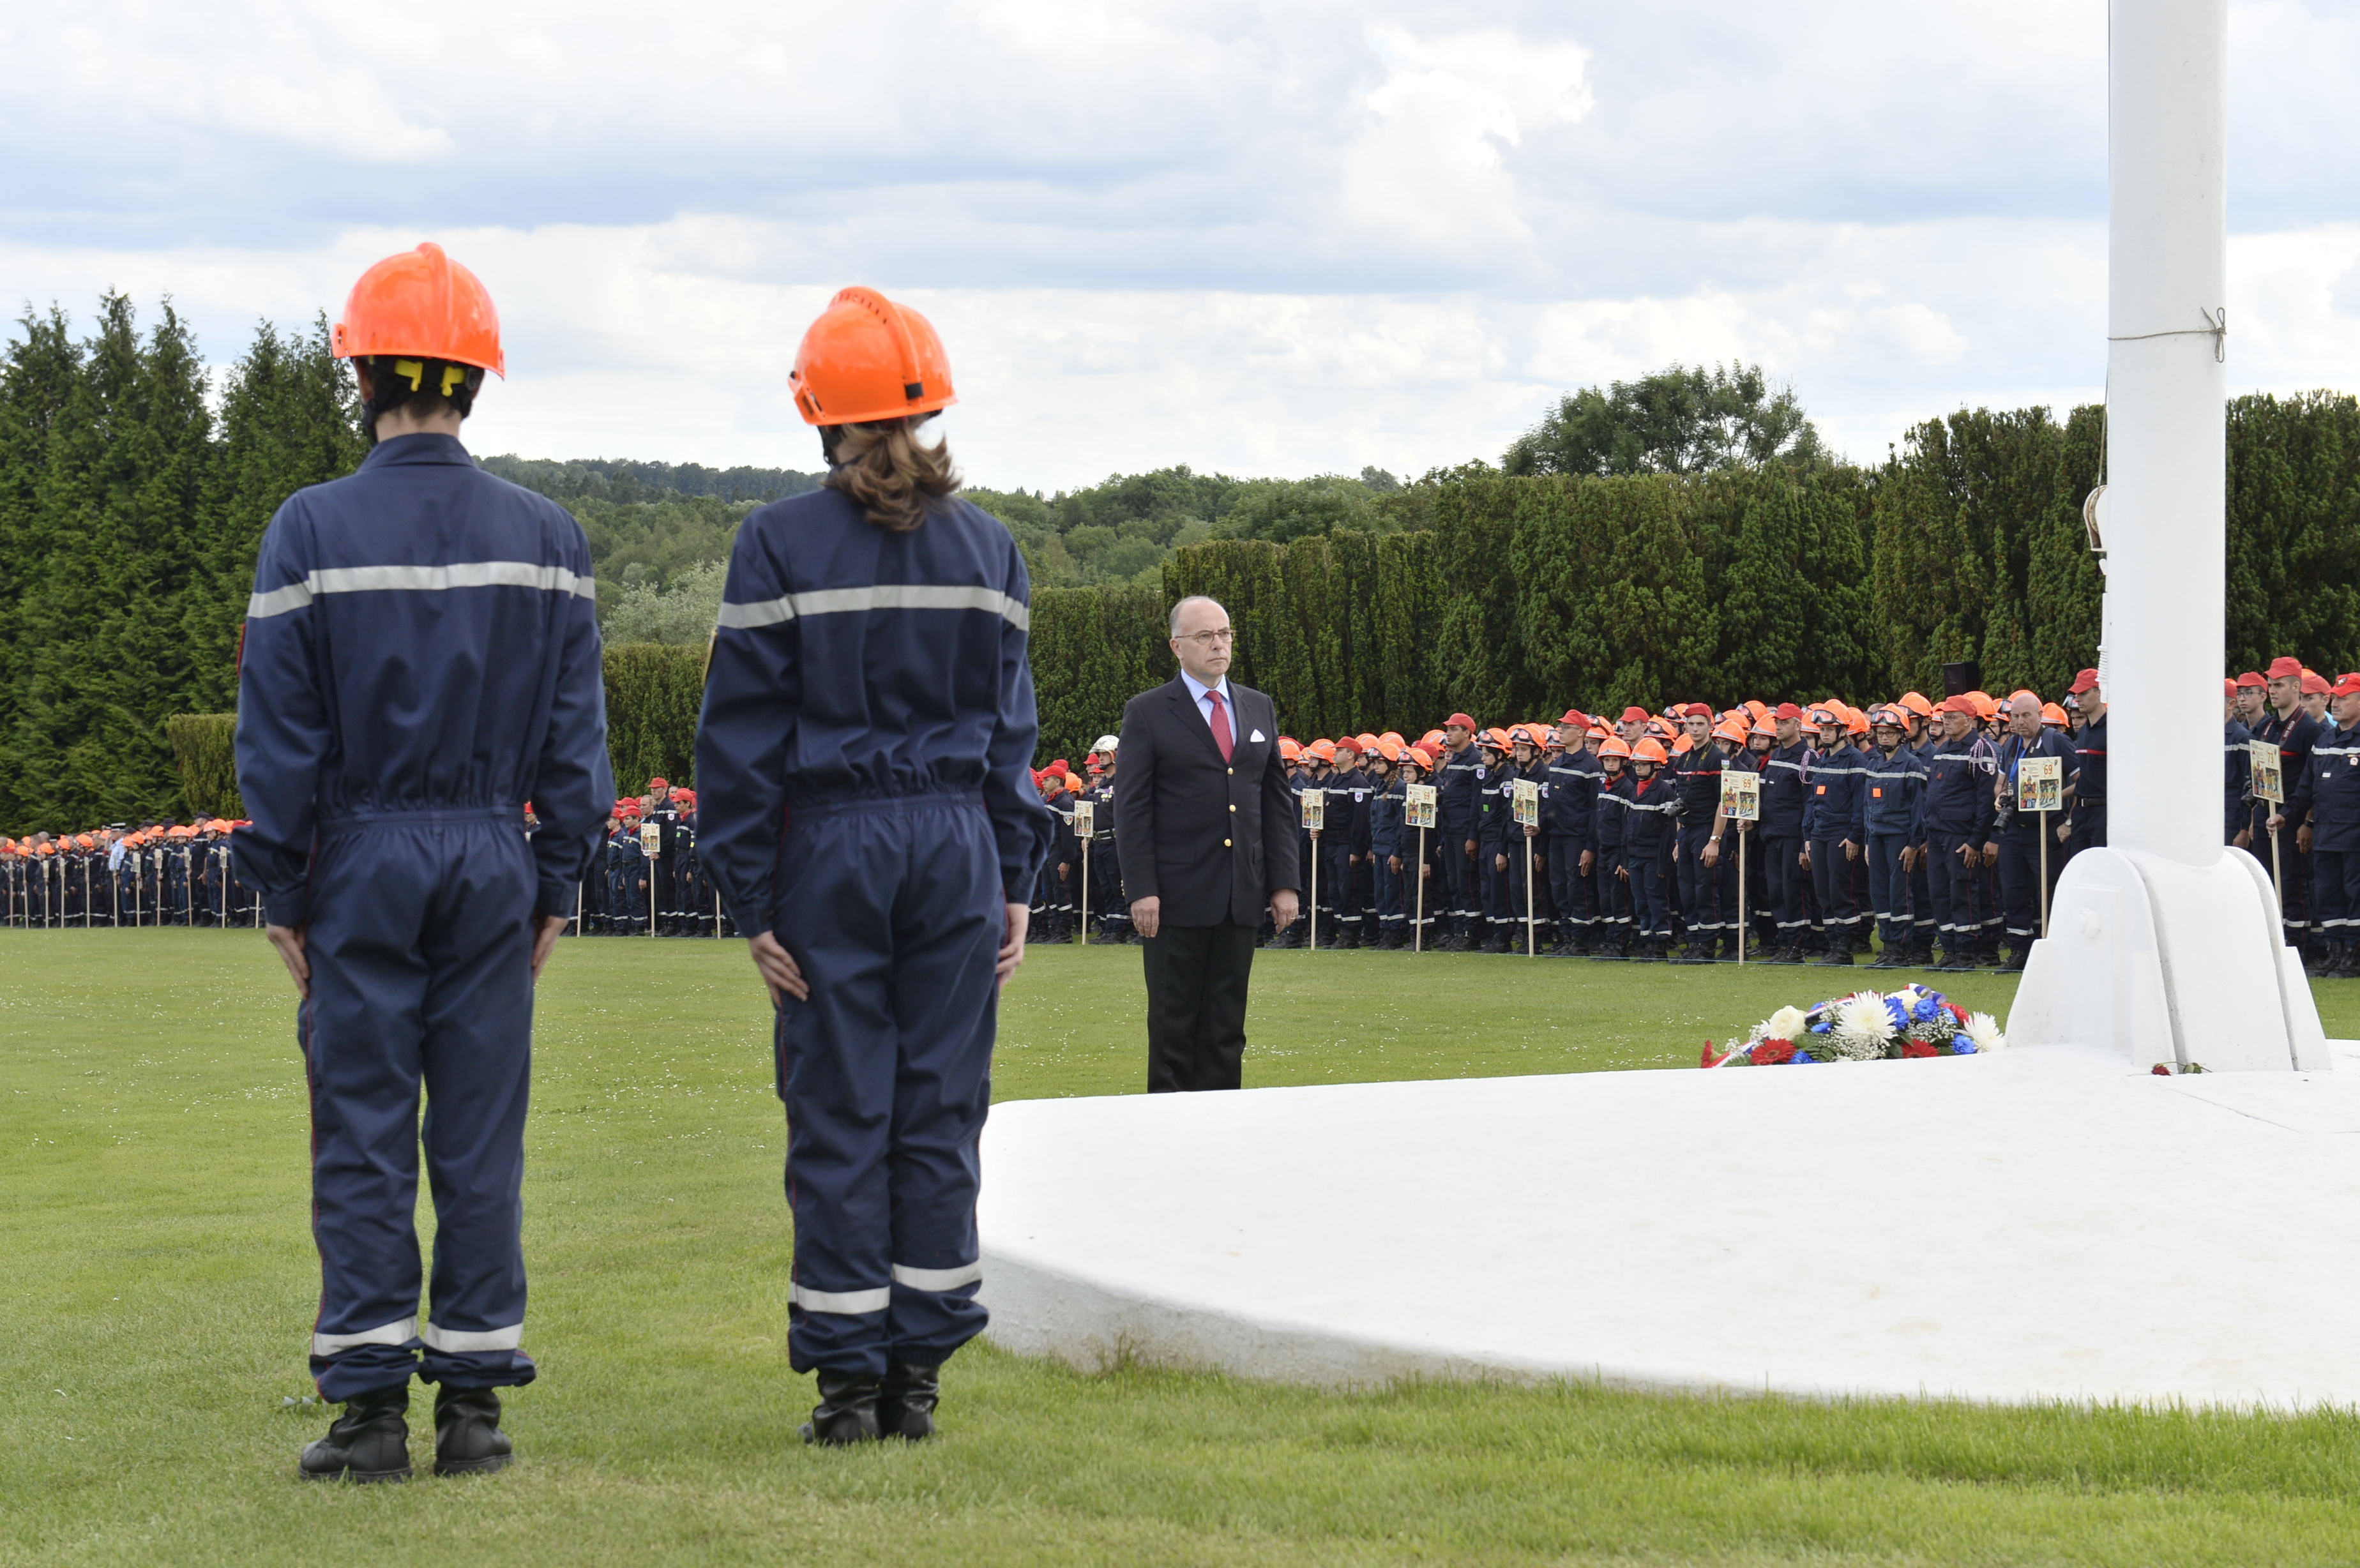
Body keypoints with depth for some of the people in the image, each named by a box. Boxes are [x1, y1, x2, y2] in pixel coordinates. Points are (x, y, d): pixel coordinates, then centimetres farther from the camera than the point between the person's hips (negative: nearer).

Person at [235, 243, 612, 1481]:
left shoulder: (312, 531, -6)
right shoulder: (544, 537, 3)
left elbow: (277, 735, -4)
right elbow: (574, 731, 5)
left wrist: (282, 892, 3)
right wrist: (556, 885, 11)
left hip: (361, 866, -2)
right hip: (495, 864, 2)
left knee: (361, 1138, 2)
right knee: (483, 1135, 6)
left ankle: (369, 1408, 2)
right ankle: (474, 1402, 7)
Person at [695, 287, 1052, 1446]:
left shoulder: (780, 545, -5)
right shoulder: (986, 546, 6)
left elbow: (743, 735, -6)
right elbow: (1011, 729, 8)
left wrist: (751, 900, -2)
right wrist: (1017, 881, 12)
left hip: (832, 848, -3)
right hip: (956, 840, 3)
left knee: (839, 1119, 2)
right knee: (940, 1112, 7)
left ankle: (849, 1379, 4)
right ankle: (917, 1373, 10)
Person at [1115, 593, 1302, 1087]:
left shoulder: (1259, 709, 13)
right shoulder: (1147, 713, -1)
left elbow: (1277, 801, 13)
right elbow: (1132, 810, -5)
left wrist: (1284, 882, 5)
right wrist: (1142, 889, -13)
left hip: (1242, 897, 4)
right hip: (1178, 897, -4)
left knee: (1226, 1026, 7)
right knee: (1173, 1026, 1)